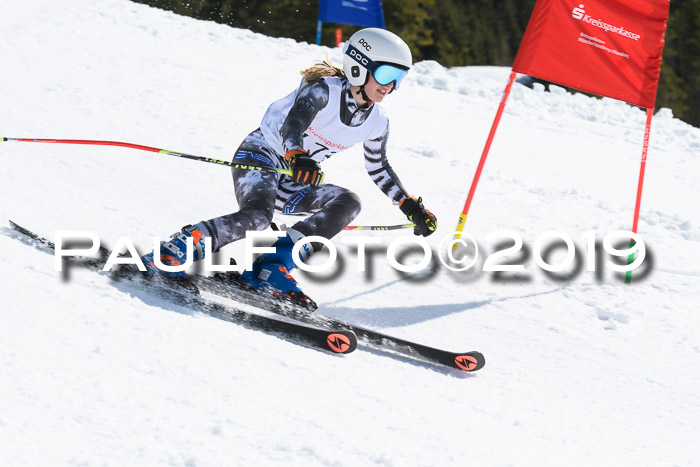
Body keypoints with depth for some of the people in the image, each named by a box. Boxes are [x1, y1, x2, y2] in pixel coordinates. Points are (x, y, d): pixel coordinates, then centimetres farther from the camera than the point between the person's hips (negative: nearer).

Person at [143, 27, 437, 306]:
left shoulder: (377, 123, 2)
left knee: (348, 203, -20)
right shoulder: (324, 89, -18)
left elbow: (378, 169, 18)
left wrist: (412, 207, 14)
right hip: (261, 155, -7)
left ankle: (271, 269, -26)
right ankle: (170, 255, -33)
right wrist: (297, 157, -56)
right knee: (258, 215, -35)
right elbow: (292, 124, -35)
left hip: (293, 184, 7)